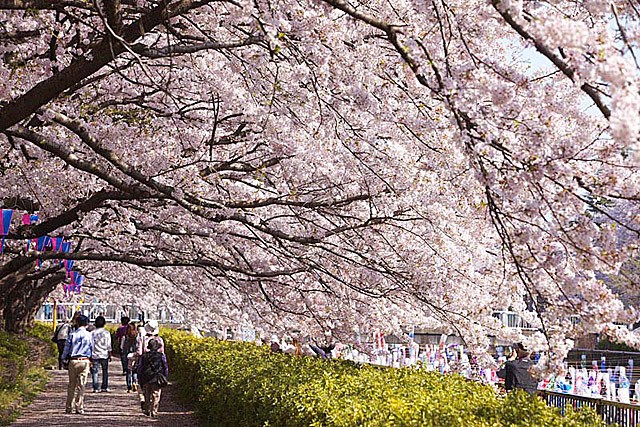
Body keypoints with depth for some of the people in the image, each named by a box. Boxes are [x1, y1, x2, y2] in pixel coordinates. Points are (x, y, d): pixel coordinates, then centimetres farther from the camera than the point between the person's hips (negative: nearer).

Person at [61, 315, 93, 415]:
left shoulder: (72, 335, 1)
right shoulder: (89, 335, 1)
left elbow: (67, 347, 3)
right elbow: (92, 348, 6)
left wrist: (64, 359, 14)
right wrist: (91, 360, 19)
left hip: (73, 361, 1)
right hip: (85, 361, -1)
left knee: (72, 384, 10)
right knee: (81, 385, 1)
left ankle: (69, 407, 13)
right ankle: (79, 408, -2)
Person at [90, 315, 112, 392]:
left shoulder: (92, 333, 0)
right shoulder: (106, 333, -3)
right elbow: (109, 346, -2)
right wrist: (110, 354, 6)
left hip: (94, 355, 0)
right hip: (104, 355, 0)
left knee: (95, 372, 3)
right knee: (105, 371, 10)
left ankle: (96, 387, -3)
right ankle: (105, 387, 9)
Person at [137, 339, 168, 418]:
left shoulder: (144, 356, 3)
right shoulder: (161, 356, -4)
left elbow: (139, 368, 7)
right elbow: (166, 368, 0)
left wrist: (140, 379, 15)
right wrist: (165, 378, 11)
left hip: (146, 380, 3)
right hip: (157, 380, -3)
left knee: (147, 396, 17)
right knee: (155, 396, 3)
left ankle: (147, 410, 21)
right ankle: (153, 412, -1)